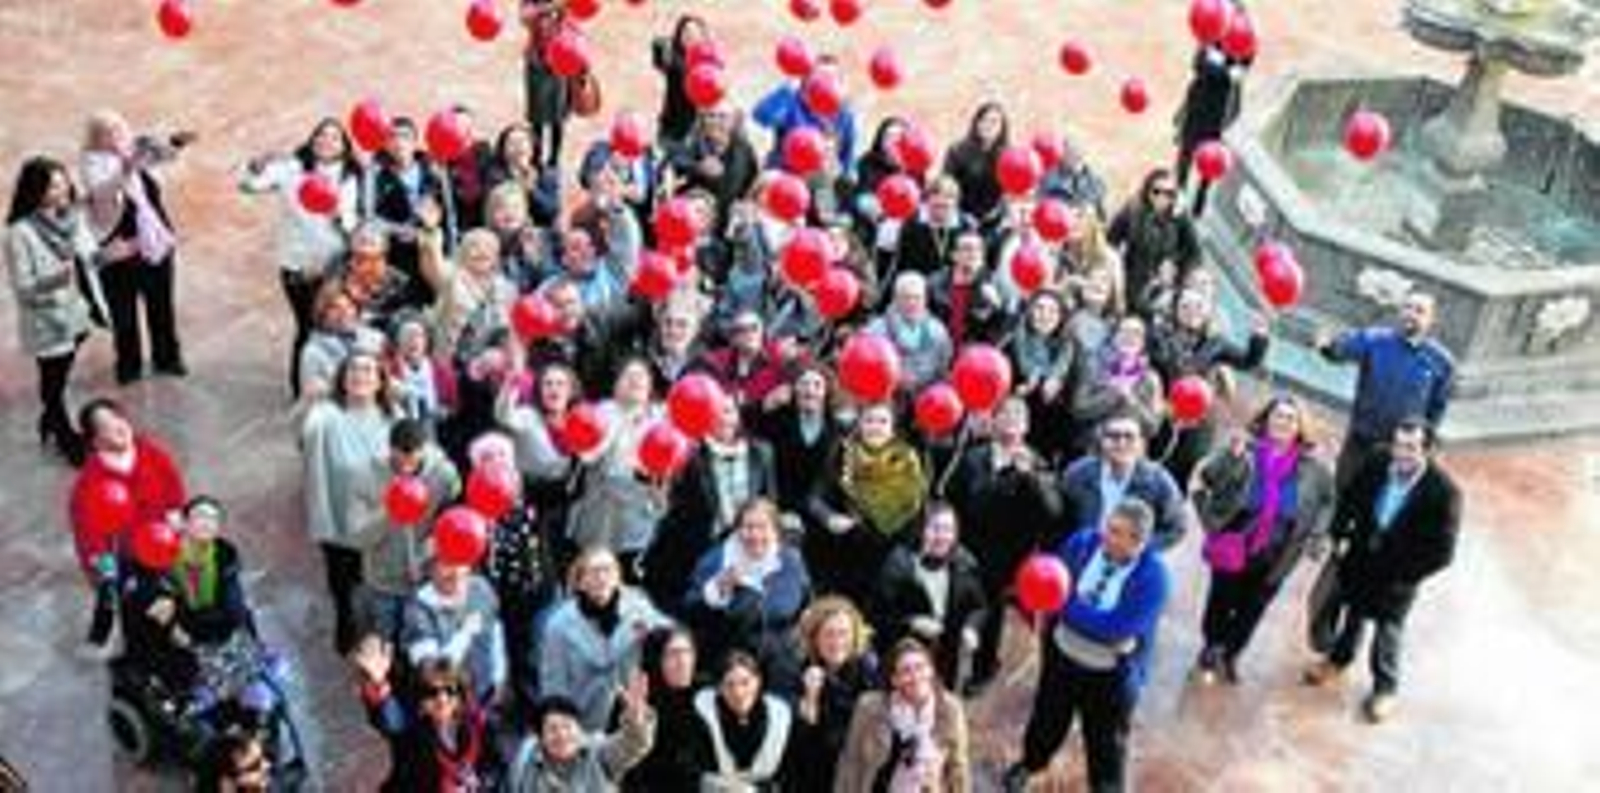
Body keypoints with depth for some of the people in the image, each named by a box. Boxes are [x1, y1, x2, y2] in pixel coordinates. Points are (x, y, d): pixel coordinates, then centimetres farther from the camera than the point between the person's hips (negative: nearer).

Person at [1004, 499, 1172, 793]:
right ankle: (1029, 764, 58)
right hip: (1062, 655, 5)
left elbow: (1113, 628, -33)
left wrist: (1066, 604, -31)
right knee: (1047, 717, 29)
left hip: (1110, 675, -5)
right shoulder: (1083, 542, -15)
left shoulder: (1153, 577, -28)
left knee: (1106, 744, 15)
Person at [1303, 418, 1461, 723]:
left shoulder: (1444, 491, -29)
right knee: (1354, 615, 27)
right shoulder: (1377, 467, -19)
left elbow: (1441, 552, -22)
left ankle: (1384, 689, 40)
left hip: (1398, 576, -3)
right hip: (1361, 560, 3)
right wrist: (1339, 534, -5)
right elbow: (1349, 499, 2)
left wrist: (1404, 576, -19)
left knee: (1388, 633, 16)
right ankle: (1339, 658, 54)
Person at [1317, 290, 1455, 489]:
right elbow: (1346, 345, -28)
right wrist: (1329, 345, -50)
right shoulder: (1375, 340, -9)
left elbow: (1438, 406, 4)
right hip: (1360, 440, 1)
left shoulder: (1441, 360, -6)